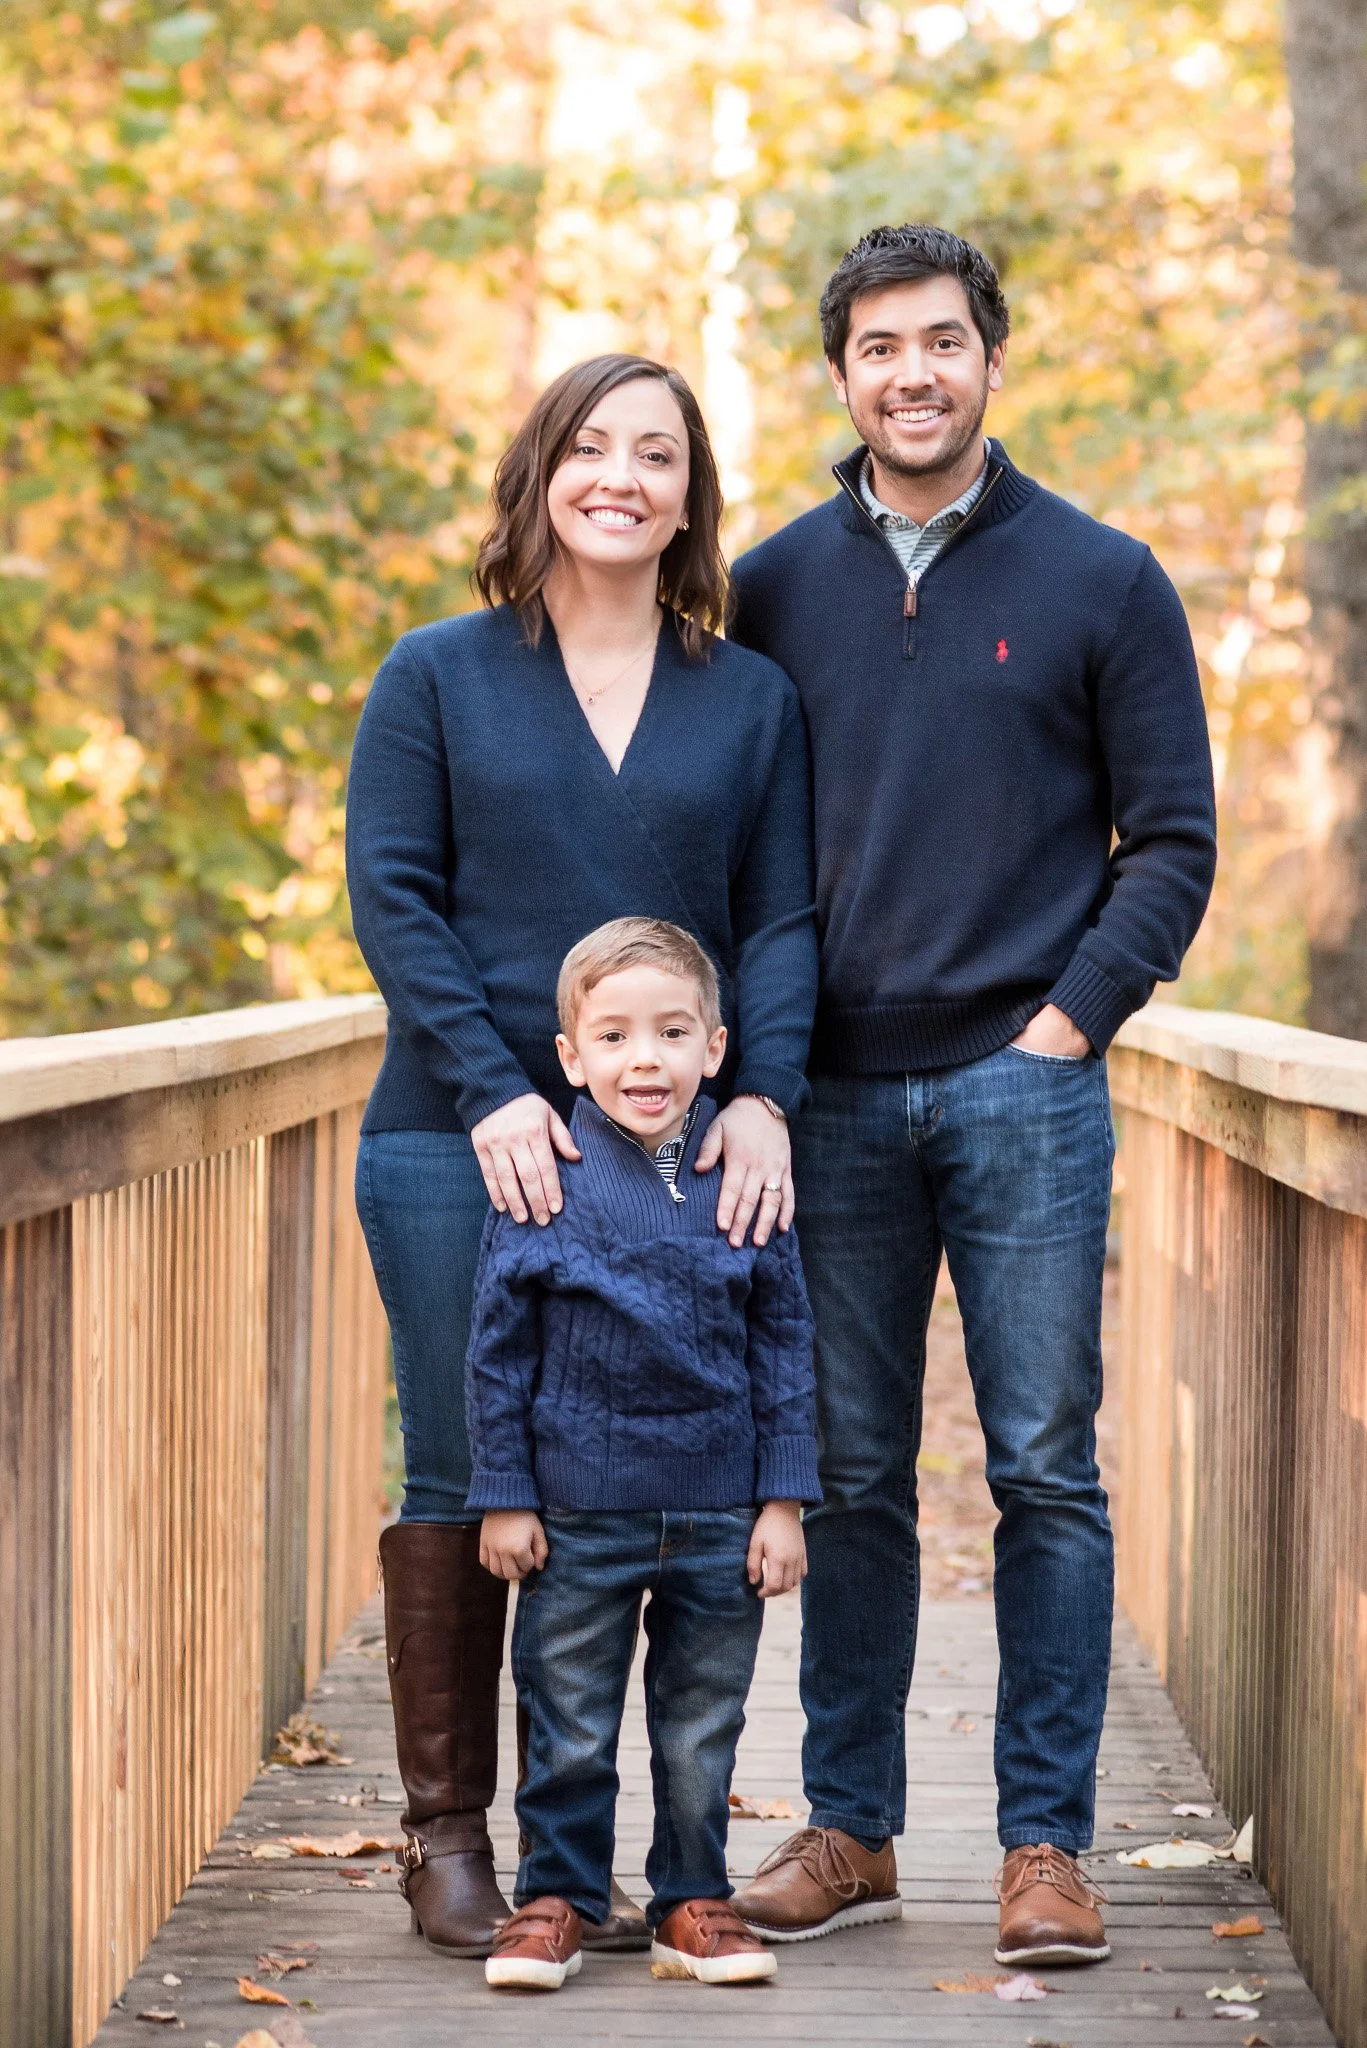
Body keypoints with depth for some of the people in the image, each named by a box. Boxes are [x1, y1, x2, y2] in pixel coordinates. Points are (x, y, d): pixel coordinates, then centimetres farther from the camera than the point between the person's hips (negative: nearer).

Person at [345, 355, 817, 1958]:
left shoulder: (750, 698, 11)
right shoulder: (436, 678, 6)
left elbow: (782, 918, 8)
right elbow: (392, 896, -1)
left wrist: (763, 1094, -8)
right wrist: (492, 1090, -12)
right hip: (461, 1147, -2)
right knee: (461, 1479, -1)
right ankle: (445, 1831, 9)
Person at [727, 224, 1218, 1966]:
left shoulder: (1100, 580, 3)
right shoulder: (773, 590, 9)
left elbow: (1173, 839, 4)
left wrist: (1069, 1016, -6)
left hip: (1027, 1088, -2)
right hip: (836, 1100, 2)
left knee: (1045, 1474, -1)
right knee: (850, 1480, 7)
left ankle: (1046, 1843, 6)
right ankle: (850, 1825, 16)